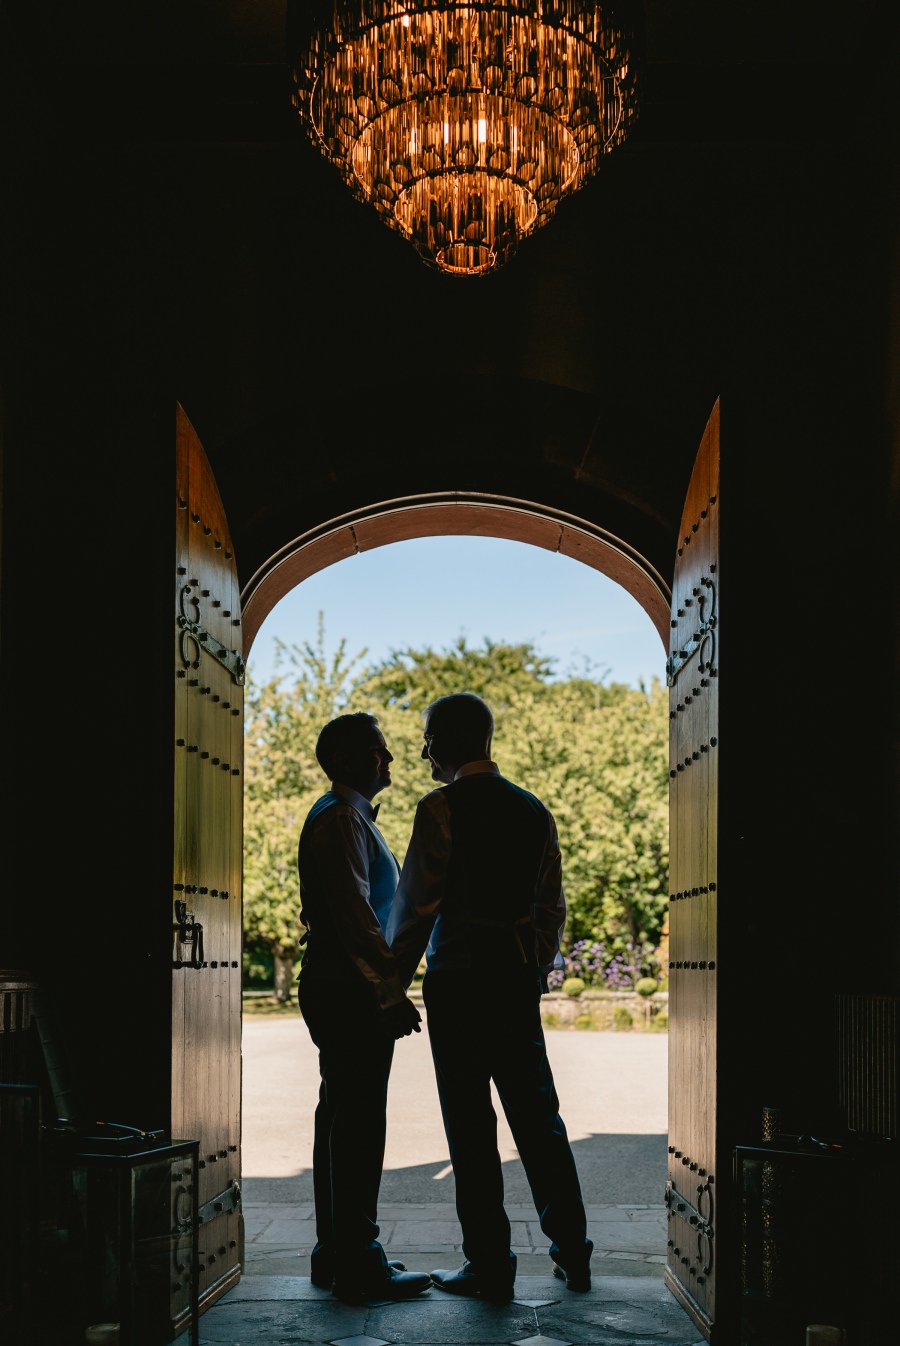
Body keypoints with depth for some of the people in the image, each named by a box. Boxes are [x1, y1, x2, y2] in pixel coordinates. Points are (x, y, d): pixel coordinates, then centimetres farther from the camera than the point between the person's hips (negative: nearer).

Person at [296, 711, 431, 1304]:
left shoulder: (350, 816, 21)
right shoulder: (341, 819, -13)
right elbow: (354, 914, -21)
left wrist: (387, 987, 21)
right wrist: (392, 992, -22)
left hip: (341, 990, 11)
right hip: (350, 992, -11)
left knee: (343, 1118, 14)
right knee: (360, 1122, -8)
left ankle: (337, 1255, 22)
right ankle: (359, 1265, -4)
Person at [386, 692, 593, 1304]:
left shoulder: (441, 808, -10)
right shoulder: (534, 809, 9)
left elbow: (416, 905, -10)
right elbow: (552, 907, 12)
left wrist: (396, 982, -1)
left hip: (459, 980, -6)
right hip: (521, 978, 6)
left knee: (471, 1124, 2)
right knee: (537, 1114, 14)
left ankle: (490, 1267, 7)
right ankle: (573, 1251, 21)